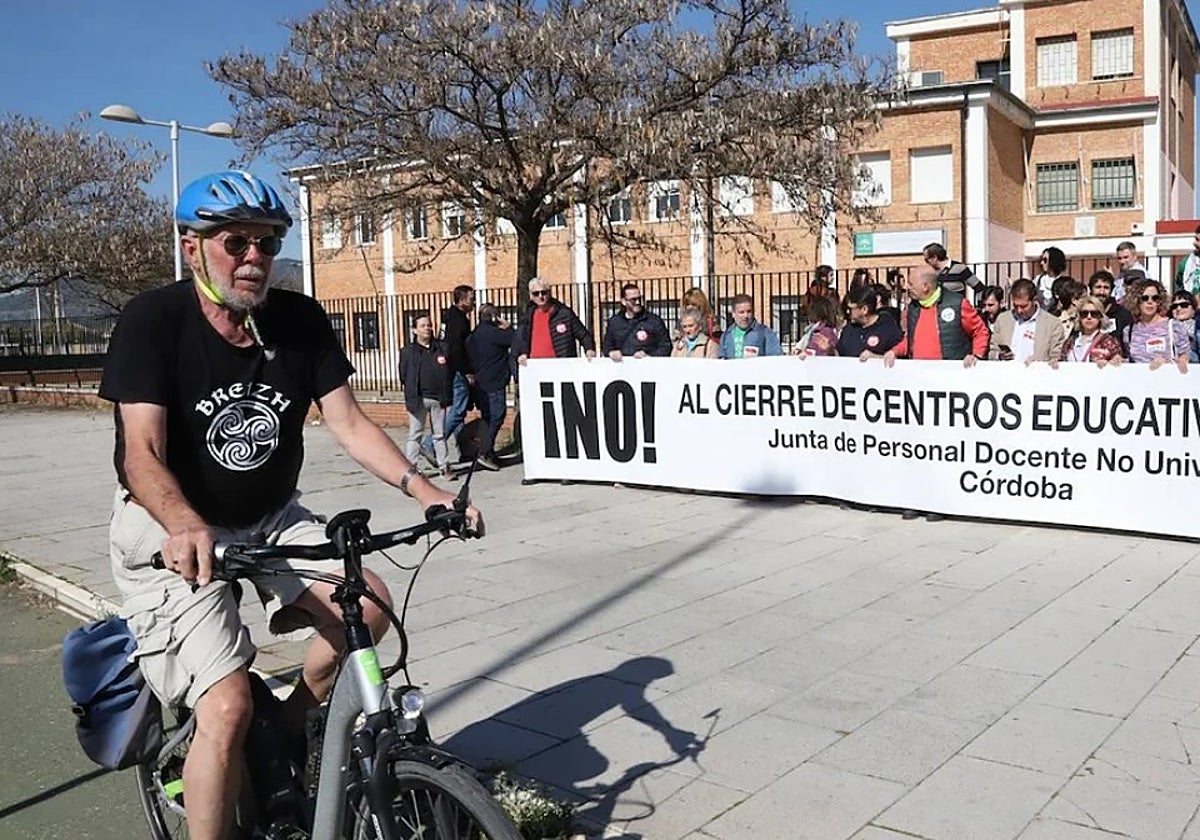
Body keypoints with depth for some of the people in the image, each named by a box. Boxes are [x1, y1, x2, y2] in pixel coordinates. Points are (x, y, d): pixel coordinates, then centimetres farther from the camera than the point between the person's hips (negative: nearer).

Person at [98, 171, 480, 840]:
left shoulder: (302, 321, -4)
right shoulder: (153, 321, -16)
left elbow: (349, 423, -6)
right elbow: (142, 453, -25)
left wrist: (424, 490, -22)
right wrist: (186, 526, -45)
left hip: (270, 519, 5)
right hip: (172, 534, -4)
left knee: (370, 604, -18)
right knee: (228, 707, -18)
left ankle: (292, 729, 9)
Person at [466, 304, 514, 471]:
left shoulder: (473, 335, 14)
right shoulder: (492, 332, -13)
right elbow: (514, 340, -13)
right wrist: (508, 328, -1)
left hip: (481, 383, 9)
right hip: (495, 383, -9)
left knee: (489, 419, 15)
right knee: (496, 417, -7)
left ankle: (488, 453, 17)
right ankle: (485, 454, -14)